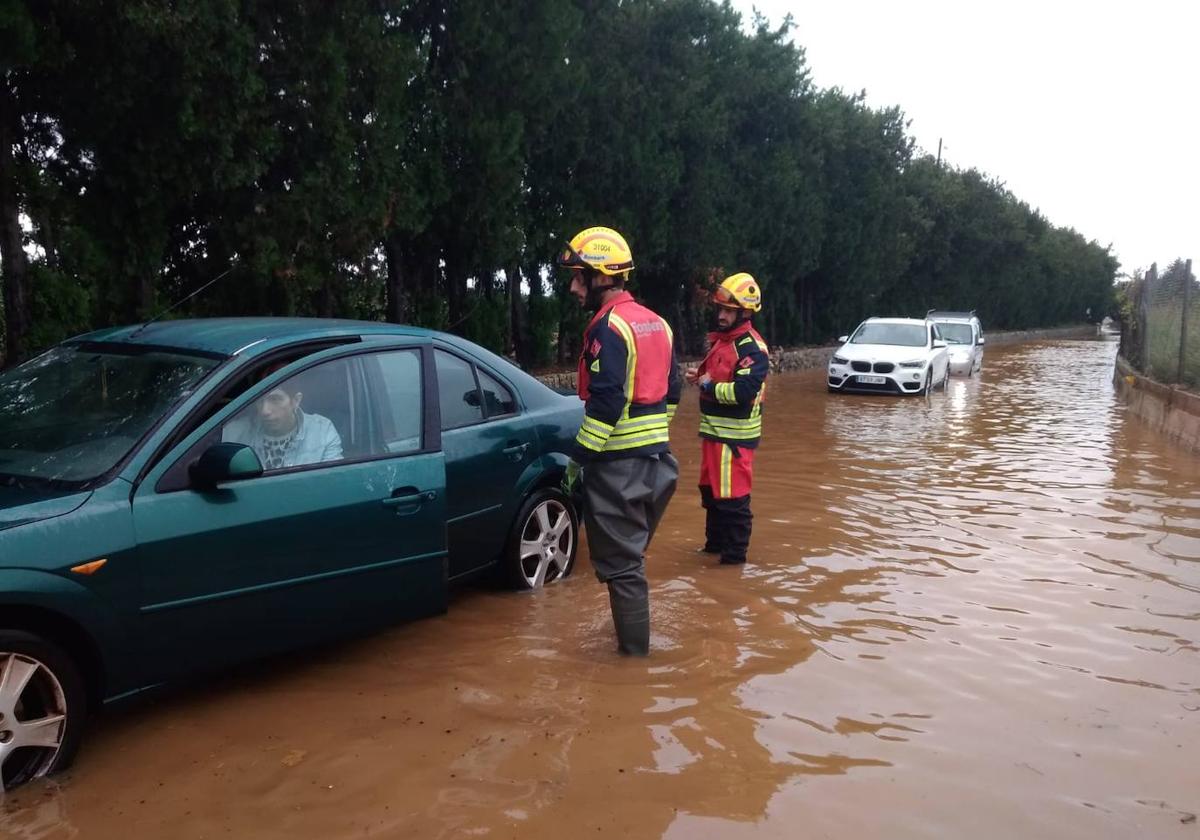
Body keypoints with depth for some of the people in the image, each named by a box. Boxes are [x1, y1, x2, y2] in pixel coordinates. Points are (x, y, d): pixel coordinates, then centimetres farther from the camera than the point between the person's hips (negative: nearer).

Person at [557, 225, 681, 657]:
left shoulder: (608, 327, -16)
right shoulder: (656, 323, 12)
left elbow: (605, 403, -22)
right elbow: (670, 392, 17)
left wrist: (578, 458, -16)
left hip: (618, 464, -9)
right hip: (657, 458, 9)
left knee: (620, 564, 2)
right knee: (631, 555, 22)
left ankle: (634, 651, 10)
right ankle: (635, 636, 33)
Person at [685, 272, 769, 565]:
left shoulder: (752, 348, -17)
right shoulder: (720, 340, 14)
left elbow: (743, 391, -28)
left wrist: (709, 386, -15)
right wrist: (700, 377, 5)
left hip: (735, 435, -10)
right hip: (714, 430, 10)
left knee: (732, 497, -3)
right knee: (710, 490, 19)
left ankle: (735, 554, 7)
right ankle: (715, 543, 33)